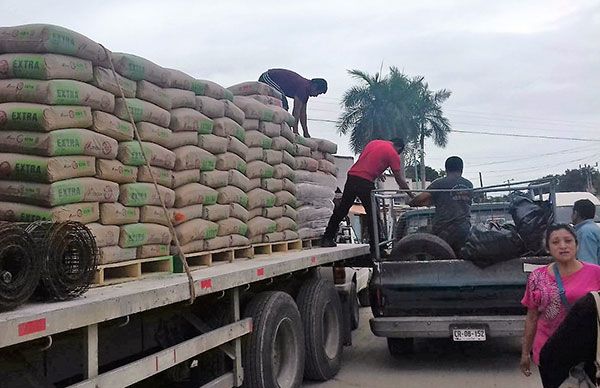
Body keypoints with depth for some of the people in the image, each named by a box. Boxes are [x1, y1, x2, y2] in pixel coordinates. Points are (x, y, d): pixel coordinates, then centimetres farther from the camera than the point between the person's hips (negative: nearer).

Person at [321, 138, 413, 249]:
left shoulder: (373, 142, 19)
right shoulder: (393, 153, 0)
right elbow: (400, 180, 2)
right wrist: (411, 195, 11)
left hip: (352, 176, 7)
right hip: (365, 182, -7)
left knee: (342, 209, 15)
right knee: (373, 215, 1)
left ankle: (327, 239, 21)